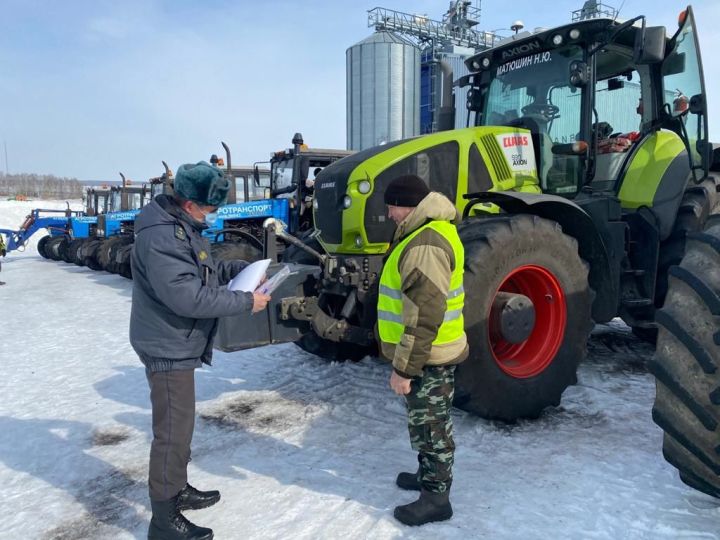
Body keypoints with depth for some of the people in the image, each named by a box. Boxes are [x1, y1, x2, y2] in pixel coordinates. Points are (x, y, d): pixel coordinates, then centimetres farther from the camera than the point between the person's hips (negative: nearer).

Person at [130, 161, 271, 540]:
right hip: (168, 347, -10)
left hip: (178, 344, 10)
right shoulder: (162, 237, -26)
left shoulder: (183, 225, 8)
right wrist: (245, 302, -23)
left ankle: (177, 490, 39)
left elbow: (203, 268, 20)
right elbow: (188, 297, -30)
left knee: (180, 424, 22)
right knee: (173, 431, 0)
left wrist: (240, 268, 4)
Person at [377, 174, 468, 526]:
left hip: (427, 358, -10)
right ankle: (429, 474, 41)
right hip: (428, 353, 10)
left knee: (429, 426, 5)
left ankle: (436, 496, 22)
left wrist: (404, 367, -23)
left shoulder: (426, 244, -26)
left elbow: (425, 317, -29)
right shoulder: (429, 231, 9)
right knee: (425, 422, 23)